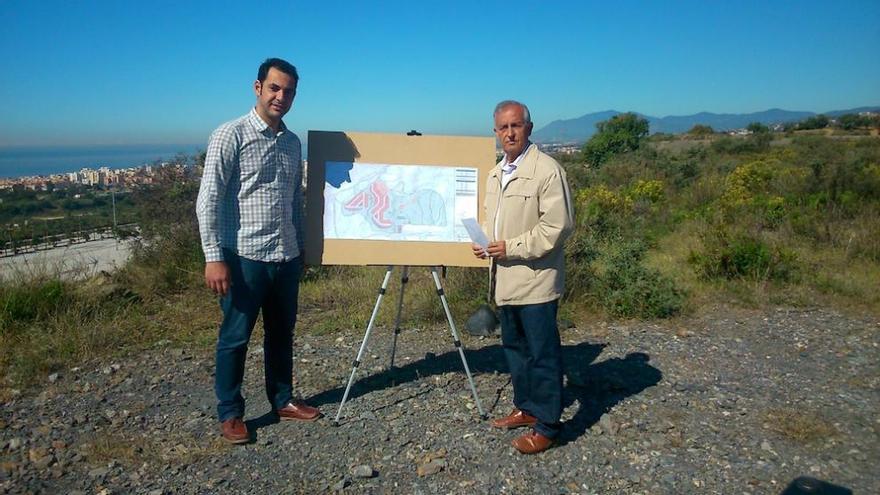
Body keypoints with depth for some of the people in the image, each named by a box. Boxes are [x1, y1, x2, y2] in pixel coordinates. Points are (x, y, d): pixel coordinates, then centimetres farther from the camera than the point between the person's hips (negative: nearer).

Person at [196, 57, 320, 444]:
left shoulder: (293, 142, 13)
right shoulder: (230, 135, -7)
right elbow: (207, 200, -11)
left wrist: (301, 249, 19)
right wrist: (214, 257, -16)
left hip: (286, 257, 6)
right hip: (245, 257, -6)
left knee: (281, 333, 16)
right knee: (235, 337, 5)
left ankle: (283, 401, 31)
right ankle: (229, 414, 20)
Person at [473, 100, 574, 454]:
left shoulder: (547, 170, -13)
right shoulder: (495, 174, 13)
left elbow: (557, 226, -18)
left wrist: (512, 247, -17)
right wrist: (485, 243, 5)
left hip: (535, 281, -8)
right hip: (505, 280, 9)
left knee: (542, 354, 1)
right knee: (514, 346, 19)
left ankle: (547, 425, 14)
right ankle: (526, 408, 36)